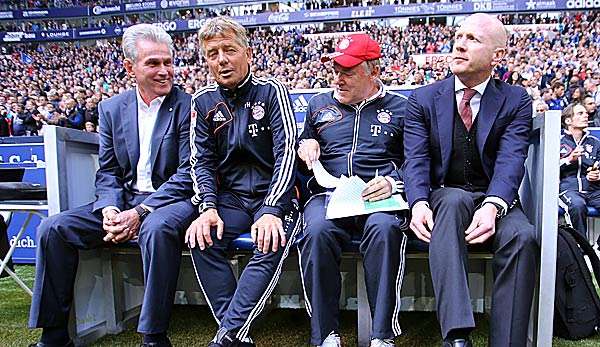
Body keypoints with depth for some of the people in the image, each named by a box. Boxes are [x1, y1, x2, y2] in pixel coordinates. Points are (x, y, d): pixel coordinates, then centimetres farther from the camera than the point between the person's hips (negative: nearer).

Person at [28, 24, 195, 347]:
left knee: (157, 228, -37)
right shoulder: (111, 108, 10)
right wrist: (109, 208, -12)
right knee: (53, 228, -10)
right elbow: (107, 171, 9)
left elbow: (187, 174, -11)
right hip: (123, 200, 5)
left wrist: (140, 212, -20)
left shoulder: (188, 106, -6)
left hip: (172, 199, -5)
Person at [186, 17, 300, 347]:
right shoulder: (203, 101, 7)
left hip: (273, 194, -3)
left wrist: (271, 210, -26)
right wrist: (208, 207, -15)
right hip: (229, 196, 3)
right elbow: (202, 160, 4)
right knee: (201, 240, -24)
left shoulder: (271, 91, -5)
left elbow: (286, 154, -13)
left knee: (272, 243, -31)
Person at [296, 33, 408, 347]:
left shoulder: (400, 107, 14)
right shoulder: (319, 105, 22)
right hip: (327, 195, 2)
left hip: (379, 197, -1)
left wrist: (393, 183, -12)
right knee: (317, 230, -33)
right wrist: (305, 145, 7)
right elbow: (302, 148, 31)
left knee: (384, 228, -36)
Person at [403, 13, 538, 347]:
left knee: (523, 236, -31)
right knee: (453, 200, -35)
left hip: (496, 200, 1)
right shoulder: (423, 100, 6)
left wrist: (493, 205, -30)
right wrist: (418, 203, -26)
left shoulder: (516, 100, 5)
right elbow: (416, 160, -5)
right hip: (445, 197, -1)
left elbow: (511, 160, -10)